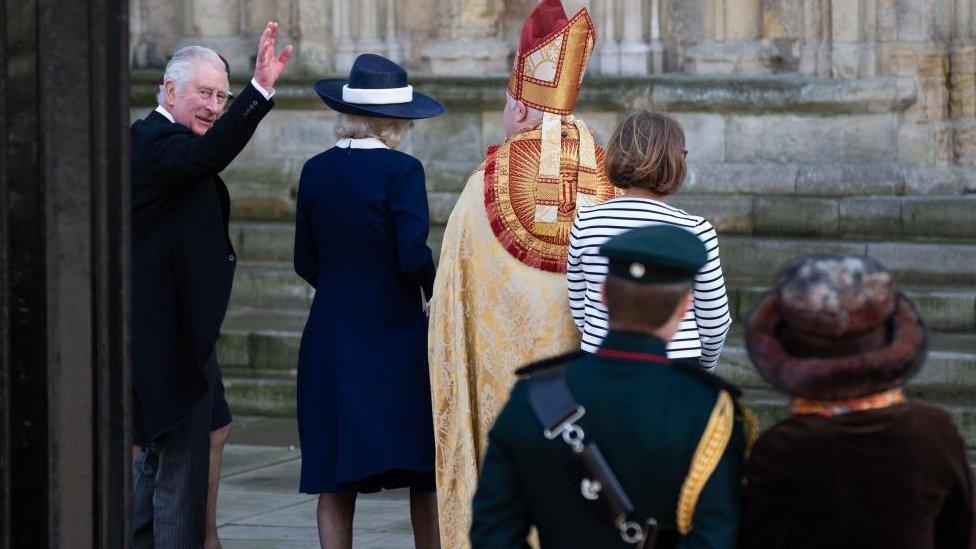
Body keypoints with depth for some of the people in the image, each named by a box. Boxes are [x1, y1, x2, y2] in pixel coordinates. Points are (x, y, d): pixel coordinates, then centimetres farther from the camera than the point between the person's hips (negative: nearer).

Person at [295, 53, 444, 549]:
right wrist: (431, 290, 3)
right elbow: (414, 257, -17)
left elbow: (305, 261, 8)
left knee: (336, 477, 7)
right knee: (424, 470, 6)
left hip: (329, 336, 4)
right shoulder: (401, 170, -12)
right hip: (395, 336, -4)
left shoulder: (316, 170, 3)